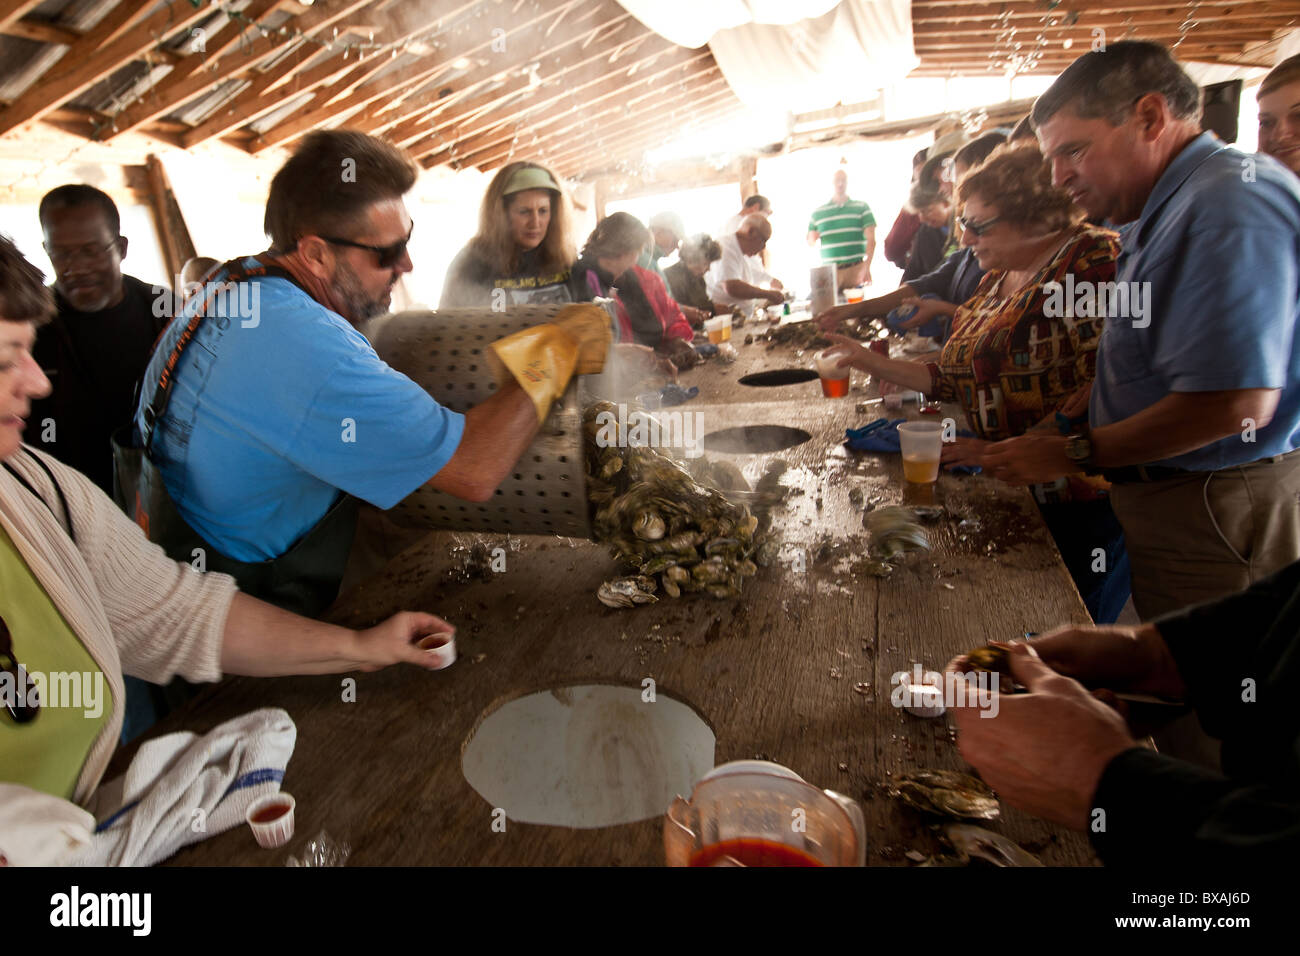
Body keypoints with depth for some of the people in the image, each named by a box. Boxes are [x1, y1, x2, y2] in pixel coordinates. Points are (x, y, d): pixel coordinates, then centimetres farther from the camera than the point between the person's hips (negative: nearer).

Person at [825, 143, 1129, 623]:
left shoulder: (1095, 261, -13)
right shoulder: (997, 278, 15)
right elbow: (957, 375, 16)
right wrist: (876, 365, 7)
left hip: (1080, 497, -8)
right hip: (1014, 493, 8)